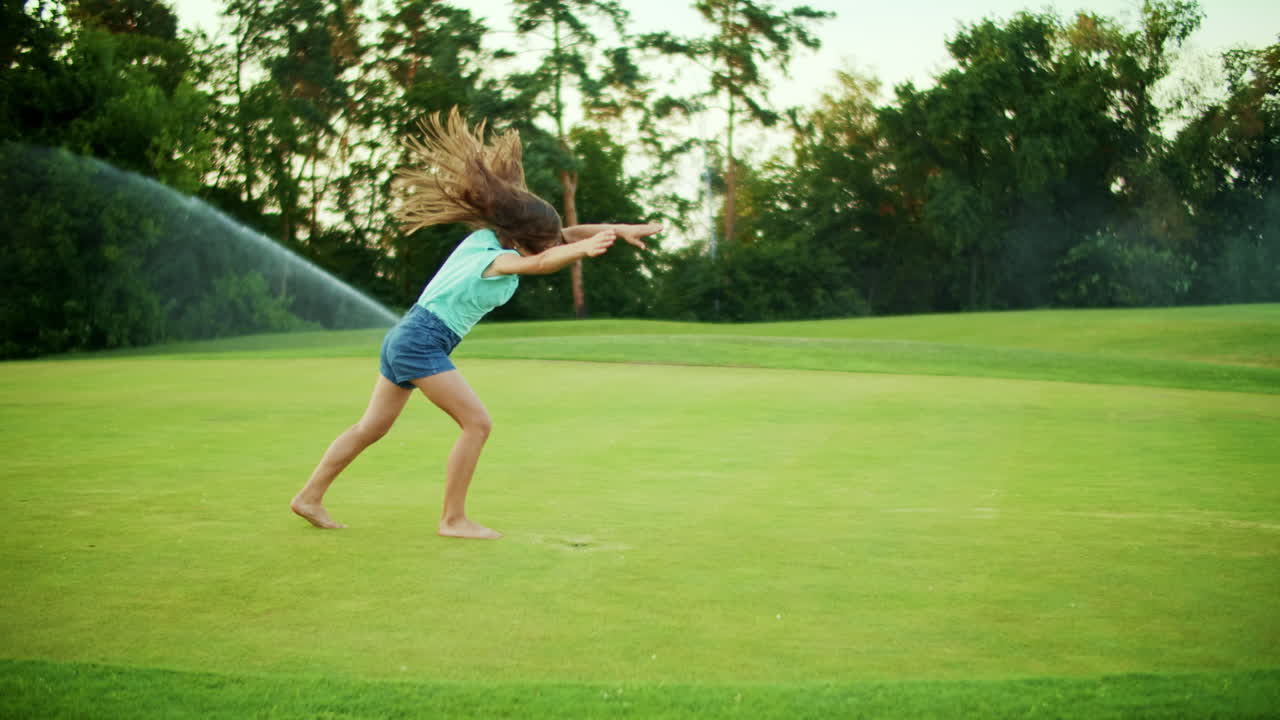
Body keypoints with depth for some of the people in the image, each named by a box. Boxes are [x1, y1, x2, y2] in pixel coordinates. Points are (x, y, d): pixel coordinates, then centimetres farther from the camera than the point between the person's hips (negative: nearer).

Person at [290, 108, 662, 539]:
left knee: (372, 427, 16)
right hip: (422, 343, -10)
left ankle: (310, 497, 23)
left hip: (405, 338, 10)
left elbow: (564, 235, 9)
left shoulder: (488, 235, 5)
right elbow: (539, 265, -43)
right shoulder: (495, 259, -20)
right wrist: (583, 249, -59)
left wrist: (619, 230, 2)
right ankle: (453, 520, -3)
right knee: (477, 423, -8)